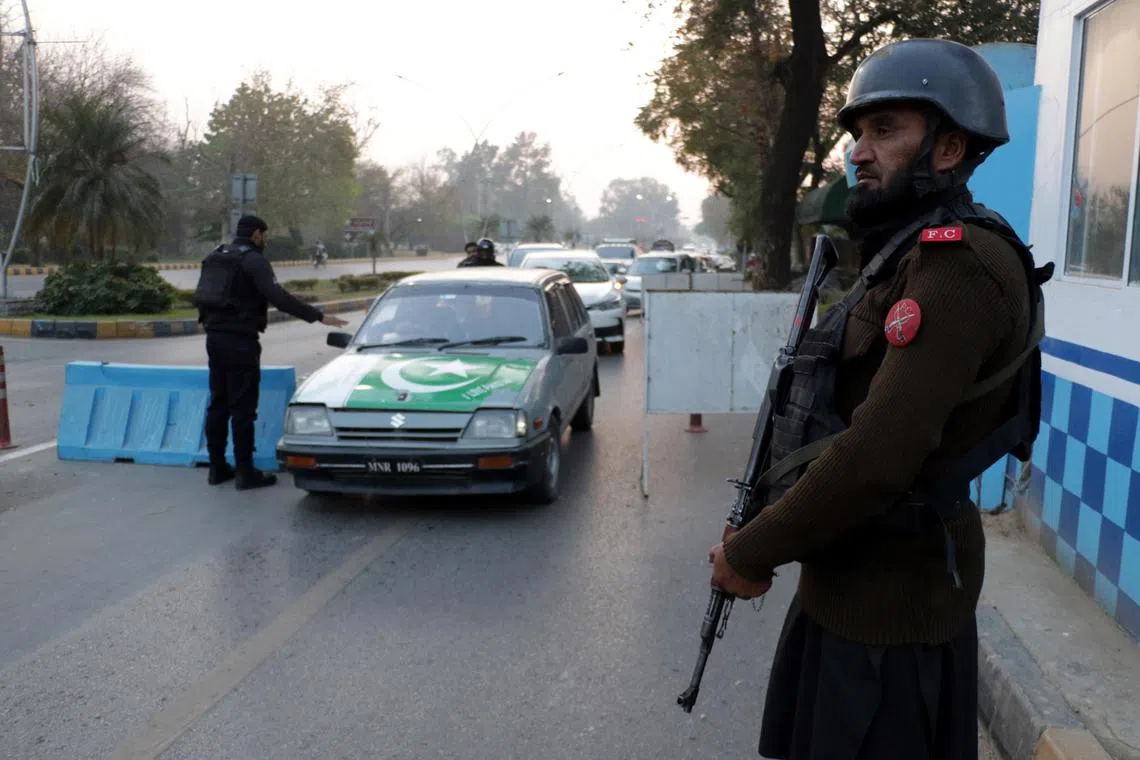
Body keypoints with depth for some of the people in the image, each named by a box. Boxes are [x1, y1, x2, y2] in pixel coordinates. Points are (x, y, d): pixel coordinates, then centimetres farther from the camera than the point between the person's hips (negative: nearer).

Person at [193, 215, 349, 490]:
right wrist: (318, 316, -24)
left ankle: (217, 467, 19)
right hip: (240, 340, -8)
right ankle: (245, 472, -1)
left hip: (215, 337, 8)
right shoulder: (254, 260, -11)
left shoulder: (214, 257, 14)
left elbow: (202, 298, 19)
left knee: (218, 404, 13)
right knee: (243, 407, -4)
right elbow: (278, 297, -22)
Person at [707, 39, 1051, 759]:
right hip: (849, 578, 9)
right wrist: (768, 536, 6)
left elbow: (879, 454, -29)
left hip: (893, 592, -9)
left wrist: (750, 555, -17)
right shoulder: (906, 256, 12)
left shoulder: (959, 262, -21)